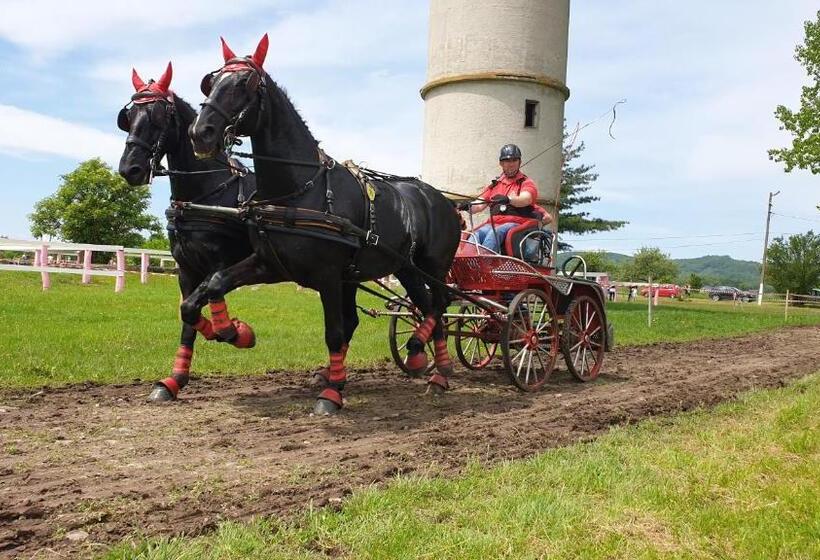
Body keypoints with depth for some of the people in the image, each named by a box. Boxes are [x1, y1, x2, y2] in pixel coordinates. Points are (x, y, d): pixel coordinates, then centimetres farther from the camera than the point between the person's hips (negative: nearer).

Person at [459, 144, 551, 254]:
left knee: (494, 233, -36)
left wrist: (508, 199, -34)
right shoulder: (494, 185, 26)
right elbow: (479, 205, 14)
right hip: (492, 224, 4)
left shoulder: (527, 183, 12)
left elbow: (525, 199, -12)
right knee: (476, 234, -29)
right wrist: (468, 206, -11)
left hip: (516, 223, -4)